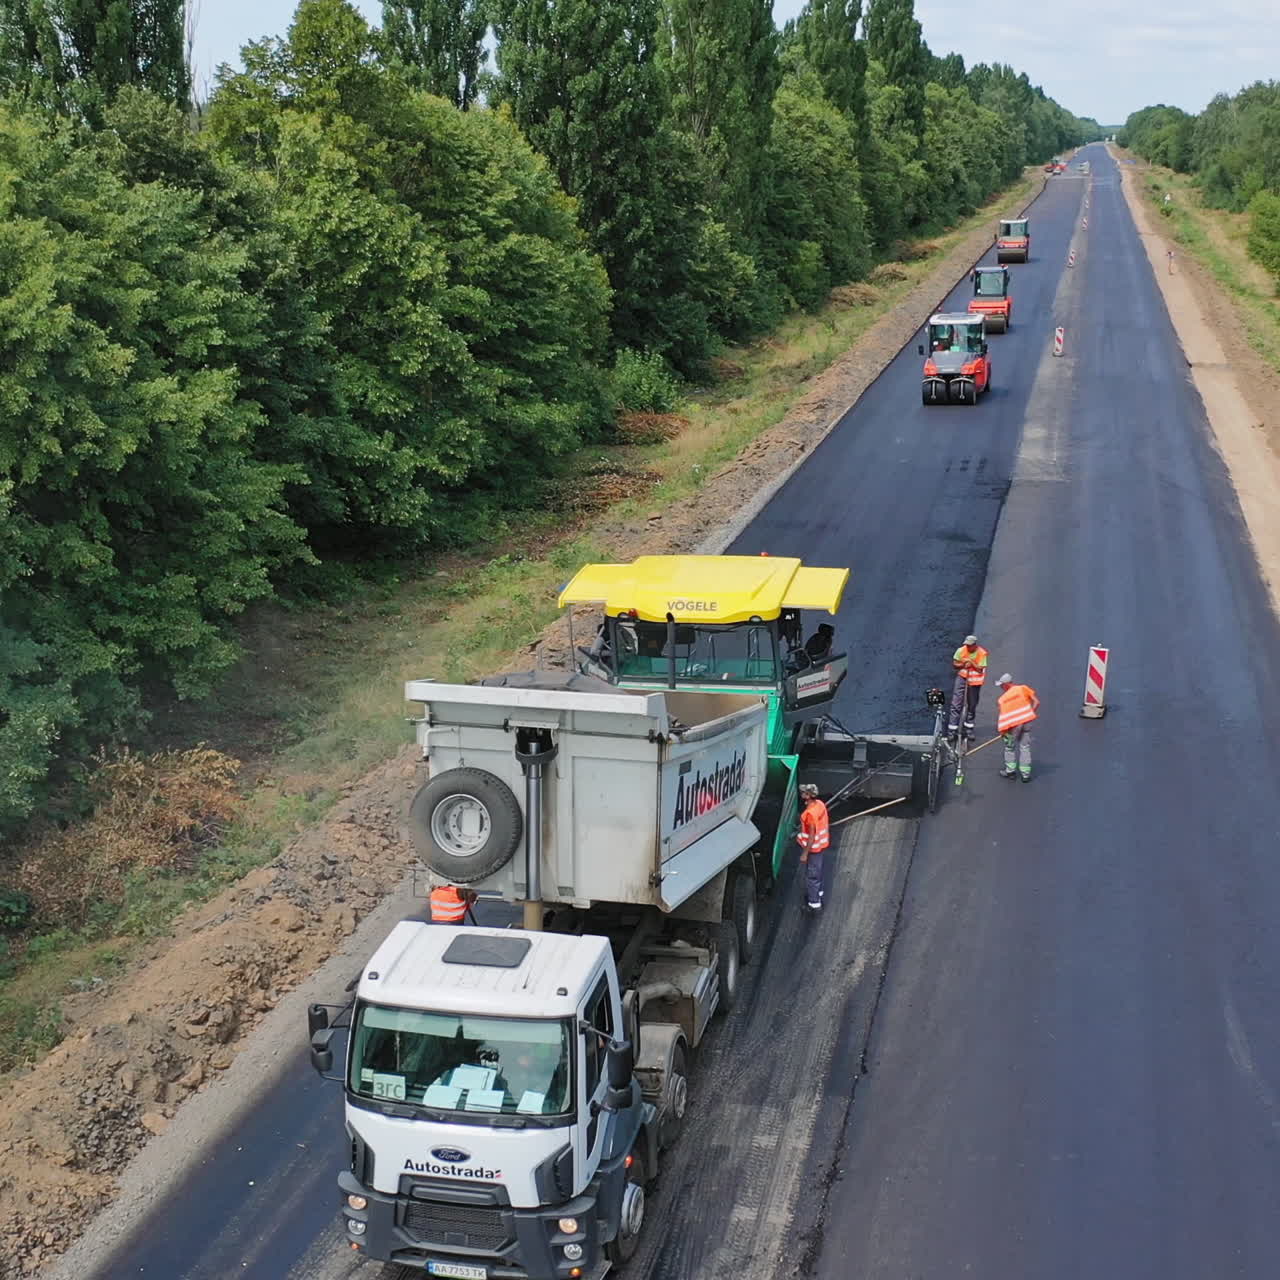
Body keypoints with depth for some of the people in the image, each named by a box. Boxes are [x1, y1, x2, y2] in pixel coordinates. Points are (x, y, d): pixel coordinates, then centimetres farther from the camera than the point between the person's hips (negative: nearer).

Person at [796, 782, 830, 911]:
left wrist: (804, 854, -19)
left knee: (811, 875, 7)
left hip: (813, 848, -9)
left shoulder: (810, 813, -32)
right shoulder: (820, 804, -6)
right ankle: (817, 893, 47)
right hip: (821, 844, 9)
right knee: (817, 870, 27)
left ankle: (814, 904, 19)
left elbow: (812, 836, -27)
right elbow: (826, 823, 8)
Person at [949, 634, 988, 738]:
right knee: (956, 704, -7)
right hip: (962, 678, 0)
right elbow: (954, 664, 1)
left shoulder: (981, 653, -12)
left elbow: (980, 669, -13)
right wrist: (963, 665, -18)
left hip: (975, 681, 0)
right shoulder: (961, 650, -8)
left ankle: (969, 729, 25)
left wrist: (971, 662, -23)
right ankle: (952, 729, -5)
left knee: (972, 706, 10)